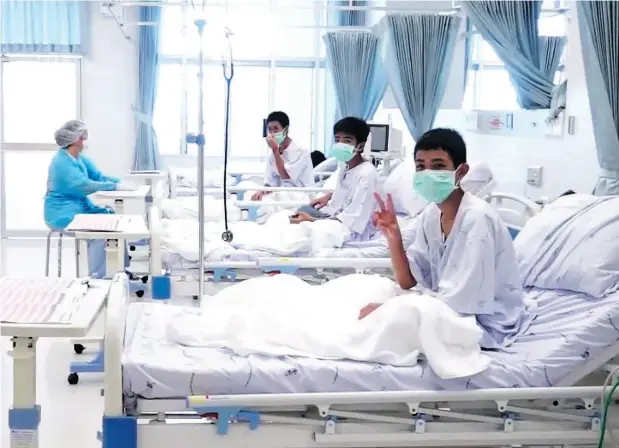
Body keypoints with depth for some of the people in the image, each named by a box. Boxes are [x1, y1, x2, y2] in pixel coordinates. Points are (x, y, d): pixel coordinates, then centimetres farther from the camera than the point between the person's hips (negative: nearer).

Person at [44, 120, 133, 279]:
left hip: (81, 208, 9)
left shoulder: (80, 158, 9)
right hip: (63, 215, -9)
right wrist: (115, 187, -30)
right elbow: (85, 185, -29)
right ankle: (96, 279, -18)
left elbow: (99, 176, 5)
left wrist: (120, 182, -12)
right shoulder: (62, 162, -20)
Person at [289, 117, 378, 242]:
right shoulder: (345, 164, 3)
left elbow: (353, 220, -29)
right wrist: (329, 196, 8)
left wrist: (312, 220, -32)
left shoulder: (366, 175, -24)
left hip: (352, 231, -10)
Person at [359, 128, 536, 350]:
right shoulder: (430, 214, 0)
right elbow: (408, 281, 2)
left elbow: (457, 303, -27)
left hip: (489, 324, -8)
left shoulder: (477, 219, -25)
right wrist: (393, 237, -15)